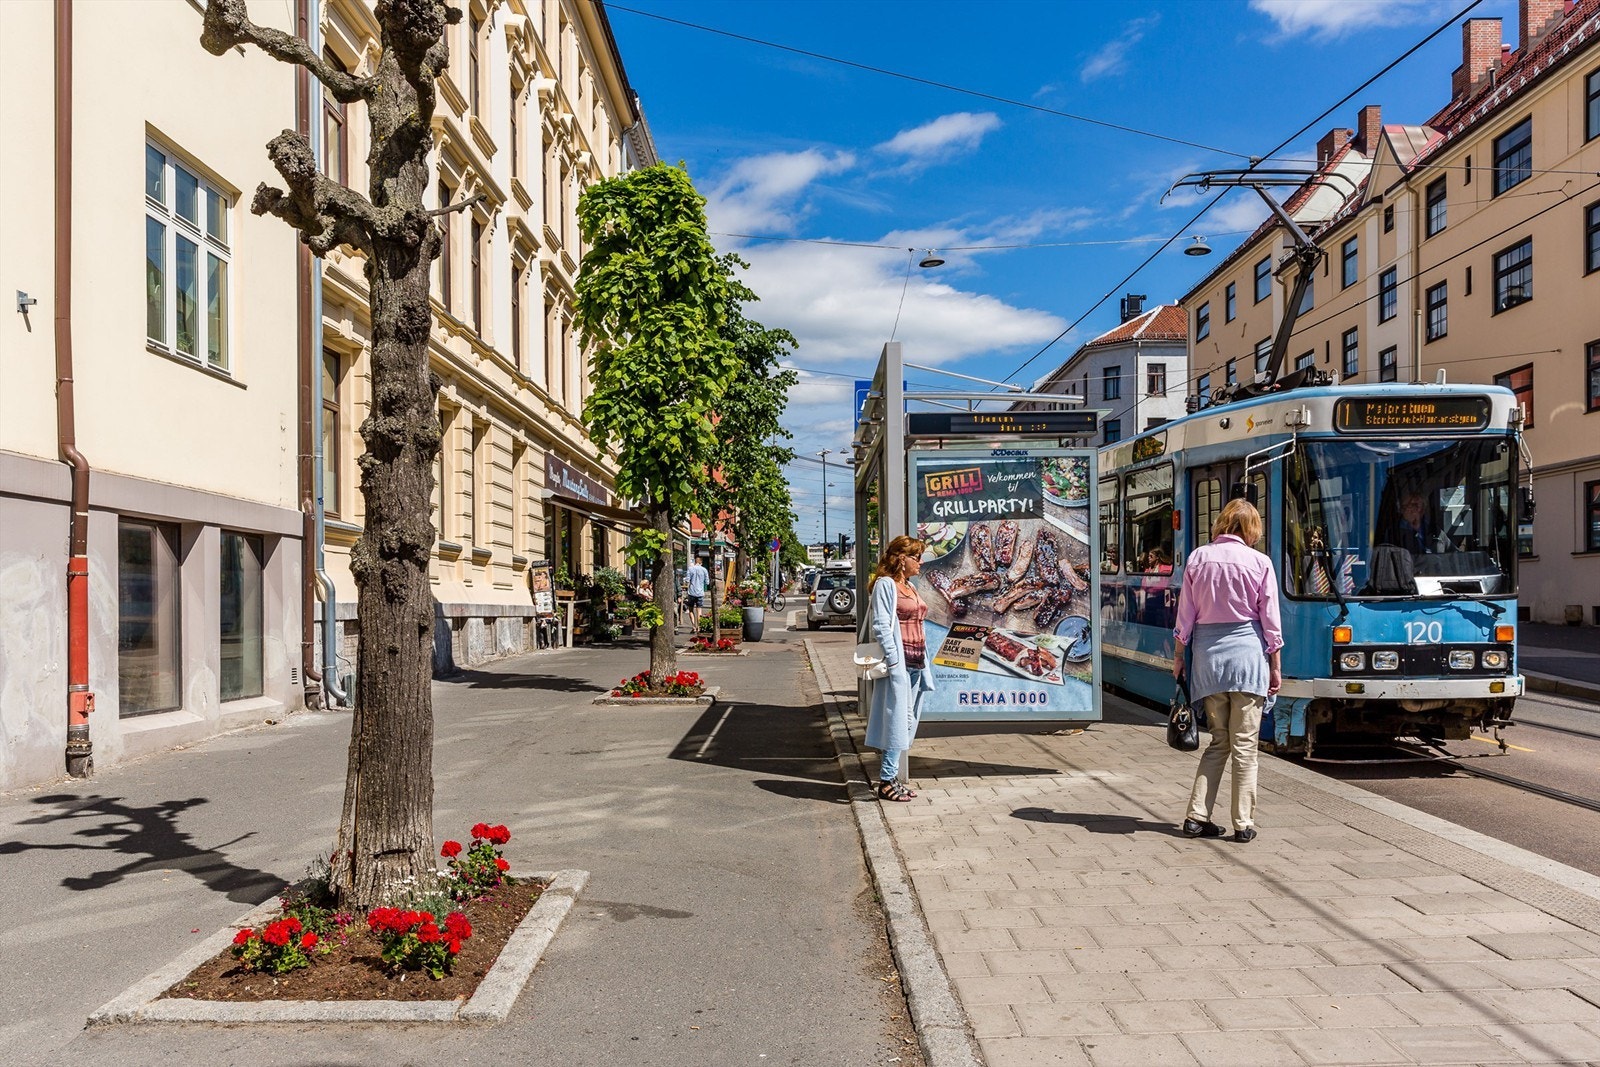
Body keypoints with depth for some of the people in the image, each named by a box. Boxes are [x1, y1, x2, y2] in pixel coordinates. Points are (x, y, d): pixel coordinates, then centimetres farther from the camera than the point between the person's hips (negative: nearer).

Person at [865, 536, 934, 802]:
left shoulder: (910, 587, 19)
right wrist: (893, 660, -20)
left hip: (916, 663, 9)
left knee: (908, 722, 10)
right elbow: (881, 625, -14)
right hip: (899, 663, -9)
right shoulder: (885, 584, -7)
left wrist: (923, 664, 16)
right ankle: (887, 782, -1)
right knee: (897, 721, -7)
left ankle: (892, 776, 16)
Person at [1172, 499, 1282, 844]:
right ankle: (1243, 824, 6)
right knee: (1244, 745, 3)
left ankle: (1197, 816, 10)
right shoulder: (1259, 562, -2)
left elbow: (1185, 613, 6)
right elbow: (1270, 620, 1)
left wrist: (1178, 657, 14)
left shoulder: (1197, 558, 4)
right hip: (1246, 651, -3)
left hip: (1208, 653, 3)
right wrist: (1275, 667, 8)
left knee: (1218, 741, 13)